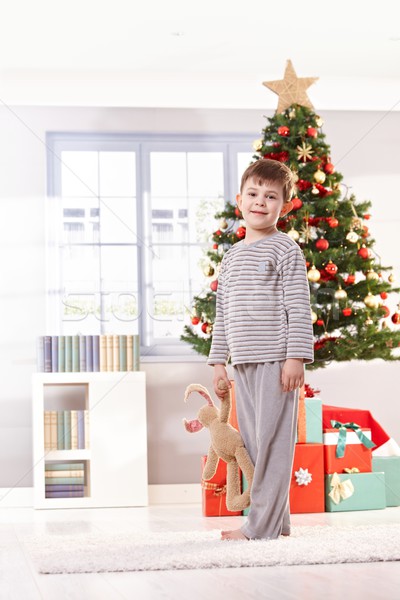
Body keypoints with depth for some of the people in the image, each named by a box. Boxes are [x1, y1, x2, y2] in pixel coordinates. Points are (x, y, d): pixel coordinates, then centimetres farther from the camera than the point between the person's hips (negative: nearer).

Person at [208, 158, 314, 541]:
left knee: (273, 440, -7)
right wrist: (218, 361, 16)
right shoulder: (231, 257, 18)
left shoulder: (284, 249, -3)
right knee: (252, 442, 9)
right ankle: (276, 520, 17)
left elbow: (298, 307, -9)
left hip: (276, 361, -7)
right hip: (242, 362, 8)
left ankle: (262, 525, -5)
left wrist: (297, 356, -16)